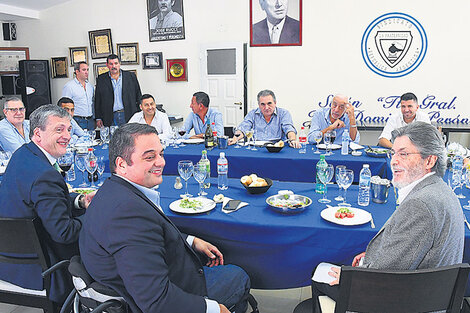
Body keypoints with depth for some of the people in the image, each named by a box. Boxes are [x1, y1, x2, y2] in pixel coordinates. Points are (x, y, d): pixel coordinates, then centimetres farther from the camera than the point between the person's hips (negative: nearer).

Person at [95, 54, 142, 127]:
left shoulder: (131, 76, 6)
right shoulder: (101, 79, 8)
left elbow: (138, 96, 7)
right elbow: (97, 100, 10)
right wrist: (98, 118, 4)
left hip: (129, 116, 0)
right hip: (111, 118, 1)